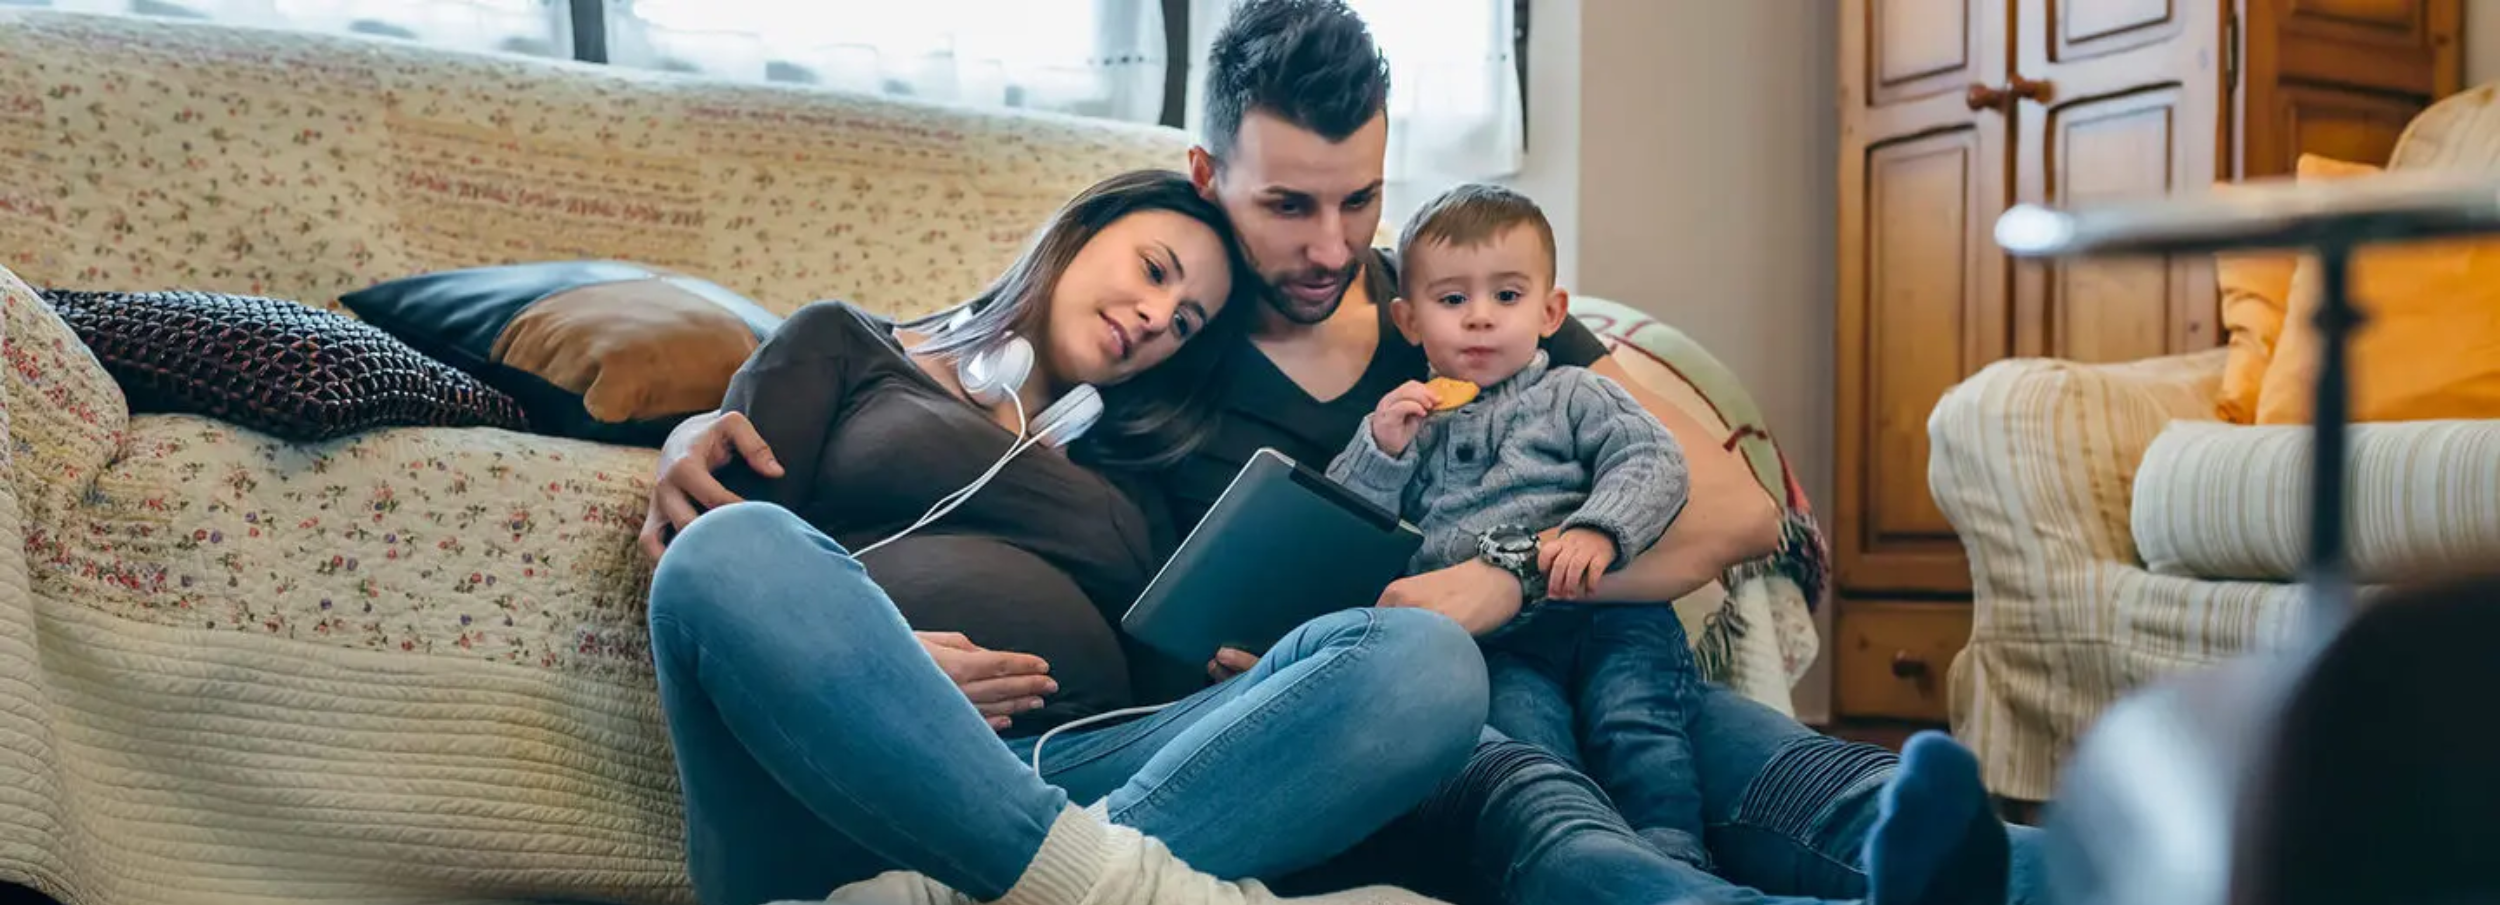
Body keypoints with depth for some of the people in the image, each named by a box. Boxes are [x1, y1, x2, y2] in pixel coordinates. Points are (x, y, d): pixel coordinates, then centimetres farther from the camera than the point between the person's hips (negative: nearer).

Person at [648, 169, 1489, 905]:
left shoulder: (1134, 474, 30)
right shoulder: (847, 344, 21)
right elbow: (711, 562, 8)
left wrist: (1244, 667, -2)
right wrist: (869, 663, -11)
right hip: (837, 769, -2)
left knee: (1424, 657, -19)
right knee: (738, 547, -33)